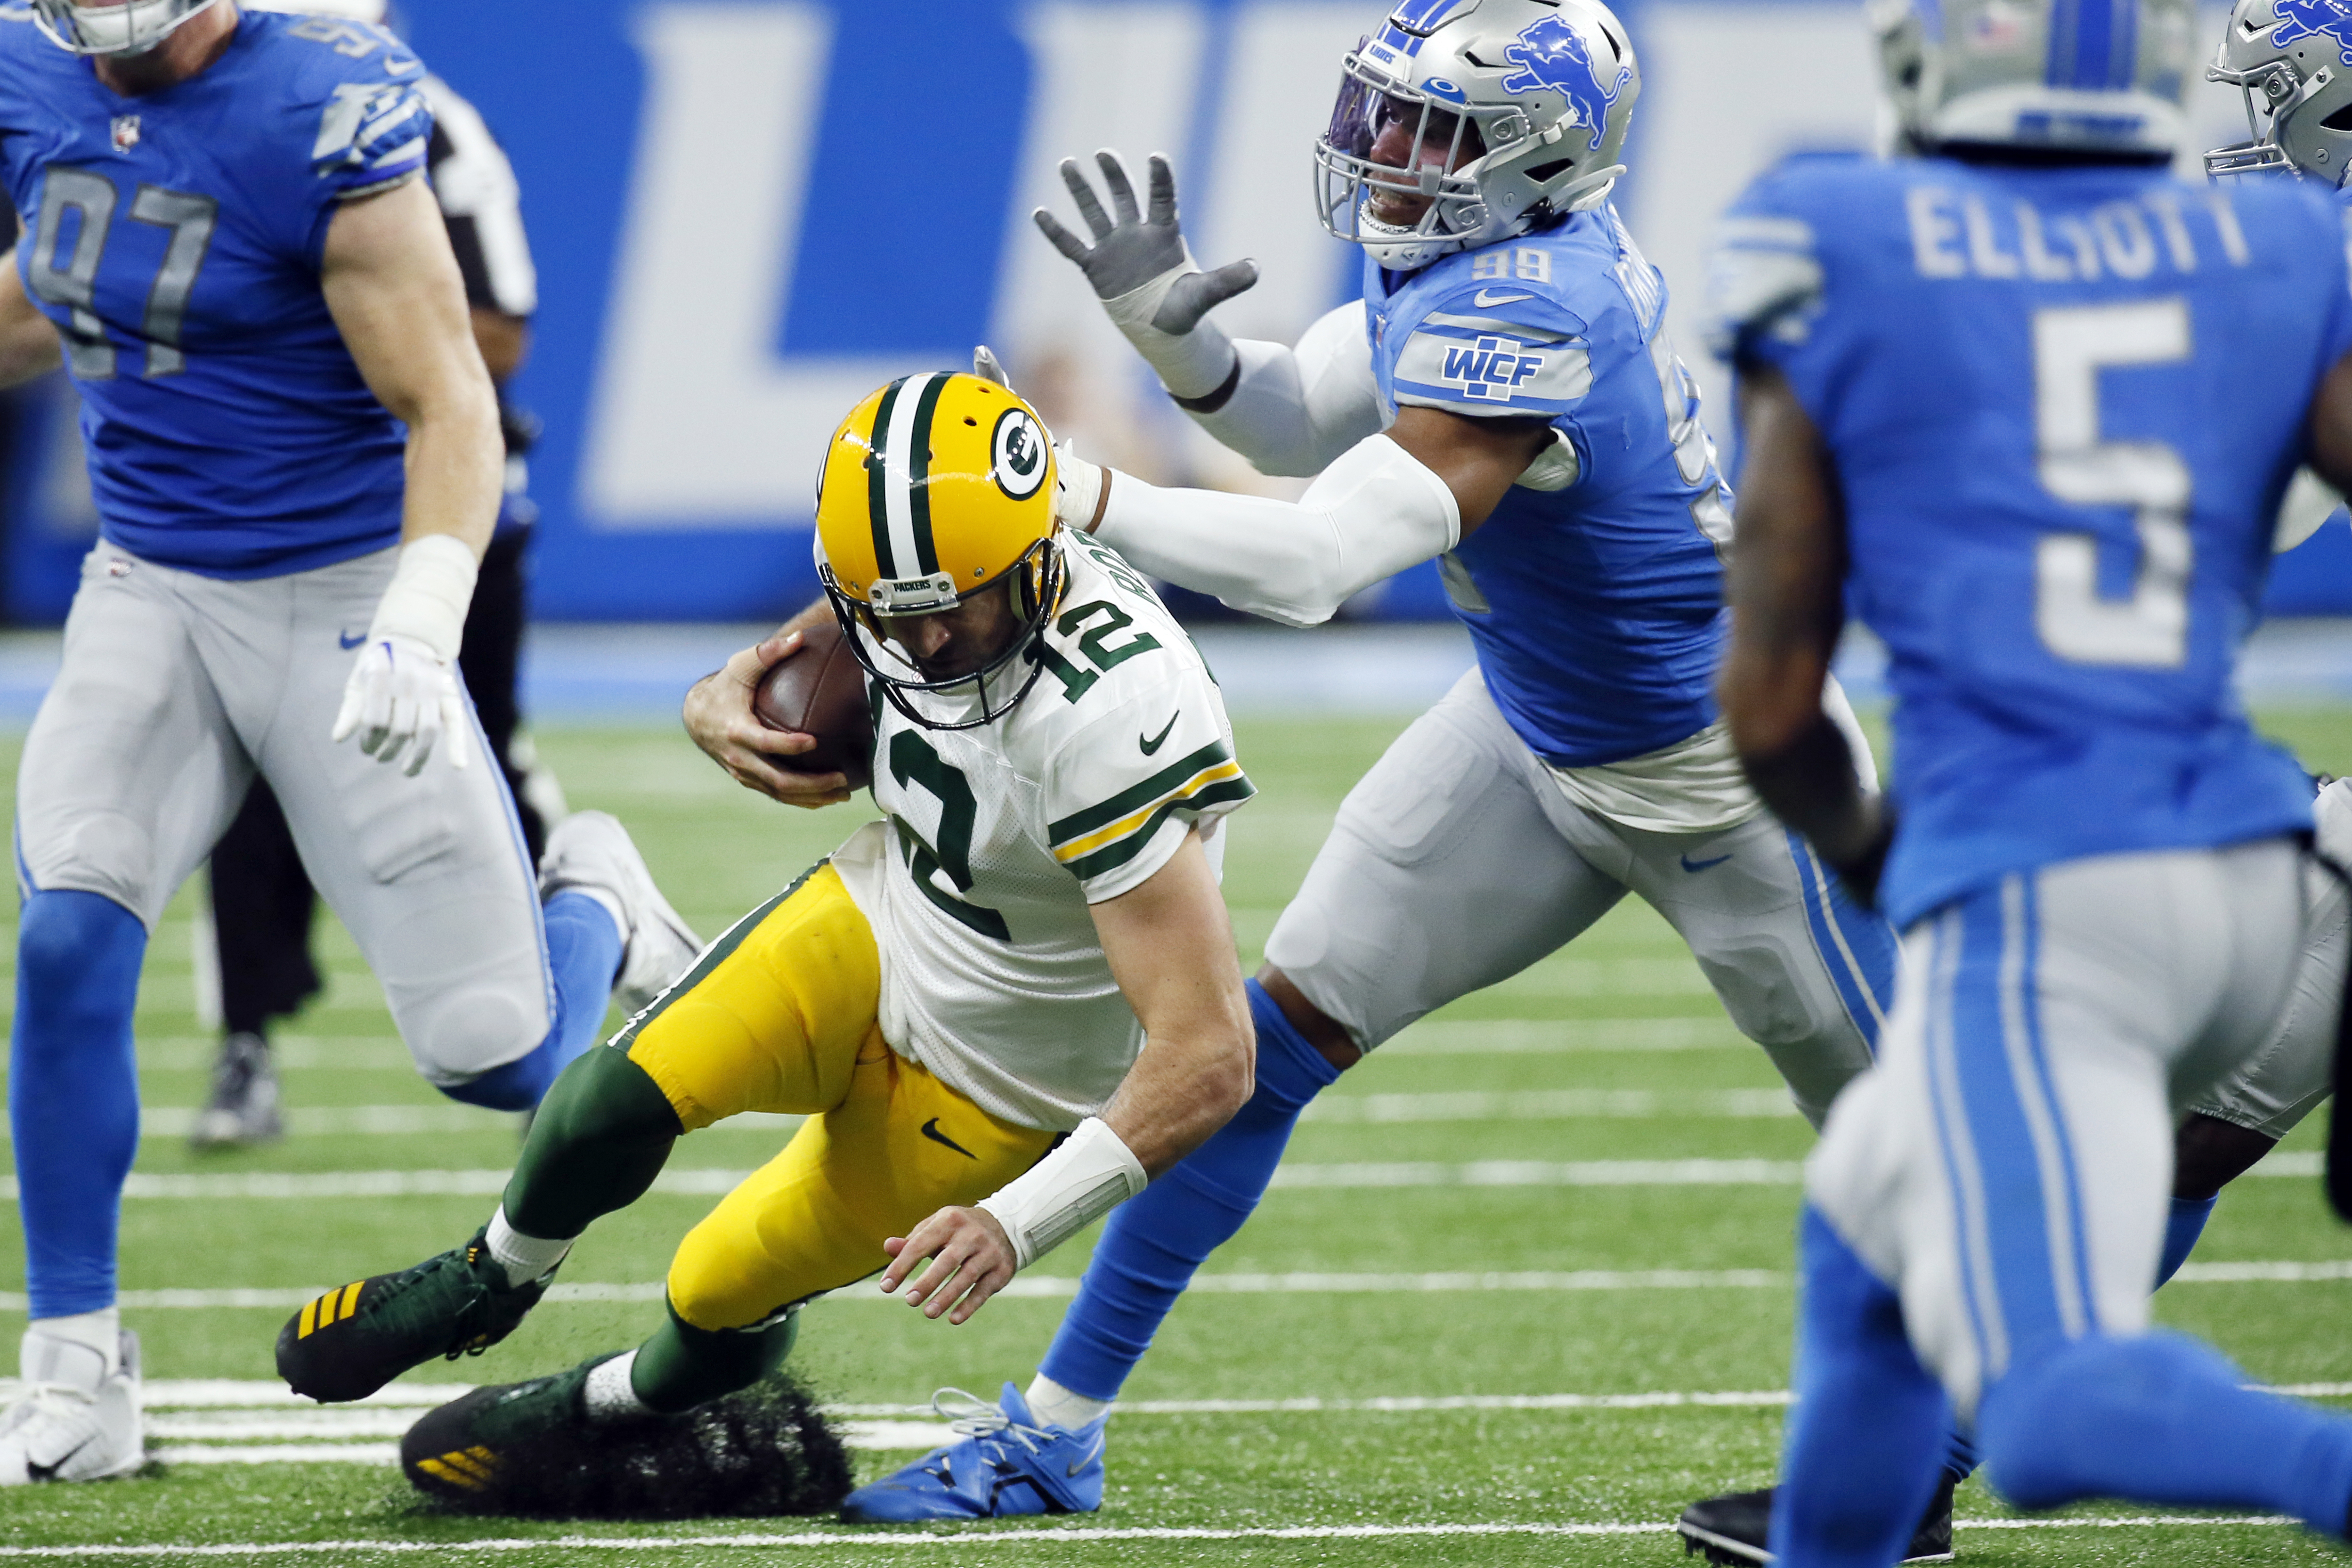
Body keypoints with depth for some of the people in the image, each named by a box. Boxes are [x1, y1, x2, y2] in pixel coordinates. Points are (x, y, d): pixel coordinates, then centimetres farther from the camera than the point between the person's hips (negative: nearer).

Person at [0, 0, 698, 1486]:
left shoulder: (321, 120, -21)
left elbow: (450, 410, -20)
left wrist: (418, 628, -34)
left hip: (338, 595, -5)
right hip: (149, 591, 5)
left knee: (498, 1056, -2)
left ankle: (587, 901, 35)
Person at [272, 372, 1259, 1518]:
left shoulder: (1111, 723, -38)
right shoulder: (903, 595, -16)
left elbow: (1208, 1057, -37)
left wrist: (1019, 1225, -42)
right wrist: (722, 709, -19)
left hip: (989, 1078, -4)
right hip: (878, 920, 4)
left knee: (726, 1294, 5)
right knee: (626, 1095, -18)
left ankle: (603, 1414, 40)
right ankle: (490, 1286, 13)